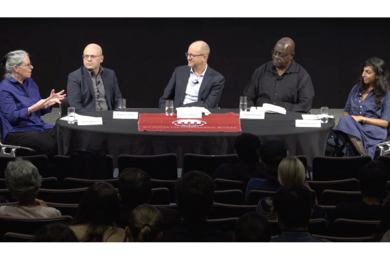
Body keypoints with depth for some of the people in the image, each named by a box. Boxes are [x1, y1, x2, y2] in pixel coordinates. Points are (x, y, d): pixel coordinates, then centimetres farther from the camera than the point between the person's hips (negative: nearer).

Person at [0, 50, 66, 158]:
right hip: (17, 132, -7)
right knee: (52, 145, -32)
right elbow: (12, 116, -18)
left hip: (38, 126, 7)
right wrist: (33, 108, -28)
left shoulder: (30, 82, 13)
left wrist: (50, 101, -2)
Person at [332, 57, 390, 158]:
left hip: (374, 130, -4)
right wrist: (348, 118, -4)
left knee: (346, 121, -37)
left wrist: (362, 118, -12)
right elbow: (346, 111, 22)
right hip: (353, 127, 4)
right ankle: (364, 156, -49)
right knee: (346, 119, -35)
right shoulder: (356, 89, 19)